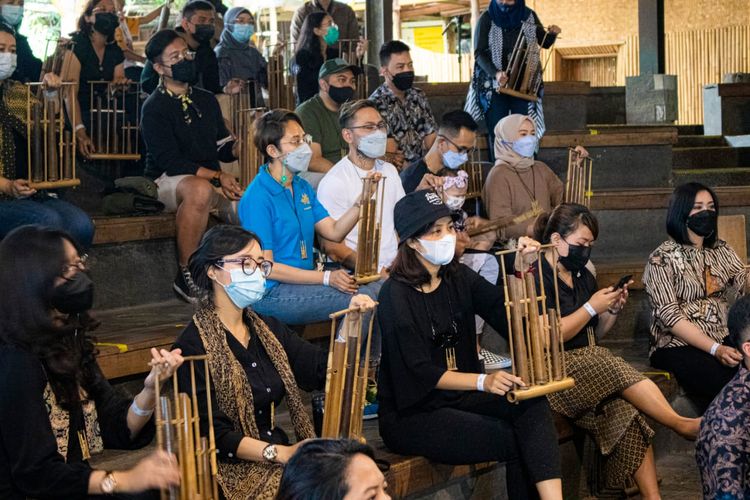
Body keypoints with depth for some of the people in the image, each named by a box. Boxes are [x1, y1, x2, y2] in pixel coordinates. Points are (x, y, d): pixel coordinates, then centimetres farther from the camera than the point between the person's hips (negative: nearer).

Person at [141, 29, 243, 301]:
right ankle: (185, 277, -31)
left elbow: (223, 147, 15)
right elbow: (170, 162, -14)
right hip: (167, 182, -5)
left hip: (211, 182, 5)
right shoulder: (155, 107, -4)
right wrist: (218, 176, -22)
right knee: (200, 189, -41)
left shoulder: (206, 100, 16)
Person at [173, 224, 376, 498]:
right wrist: (280, 453, -22)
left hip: (277, 462, 7)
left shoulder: (267, 329, 15)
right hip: (232, 470, -7)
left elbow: (324, 370, 9)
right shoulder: (194, 345, -10)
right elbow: (213, 435, -15)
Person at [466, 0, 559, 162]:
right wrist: (495, 73, -27)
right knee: (496, 131, 2)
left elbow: (545, 43, 10)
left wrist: (552, 34, -14)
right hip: (494, 85, -1)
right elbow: (479, 53, -10)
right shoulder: (487, 18, -6)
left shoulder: (529, 16, 0)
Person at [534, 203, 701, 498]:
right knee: (618, 370, -32)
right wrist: (591, 308, -11)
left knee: (626, 409, -23)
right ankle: (682, 425, -19)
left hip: (587, 362, 7)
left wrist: (613, 311, 6)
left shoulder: (582, 276, 18)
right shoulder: (535, 277, -7)